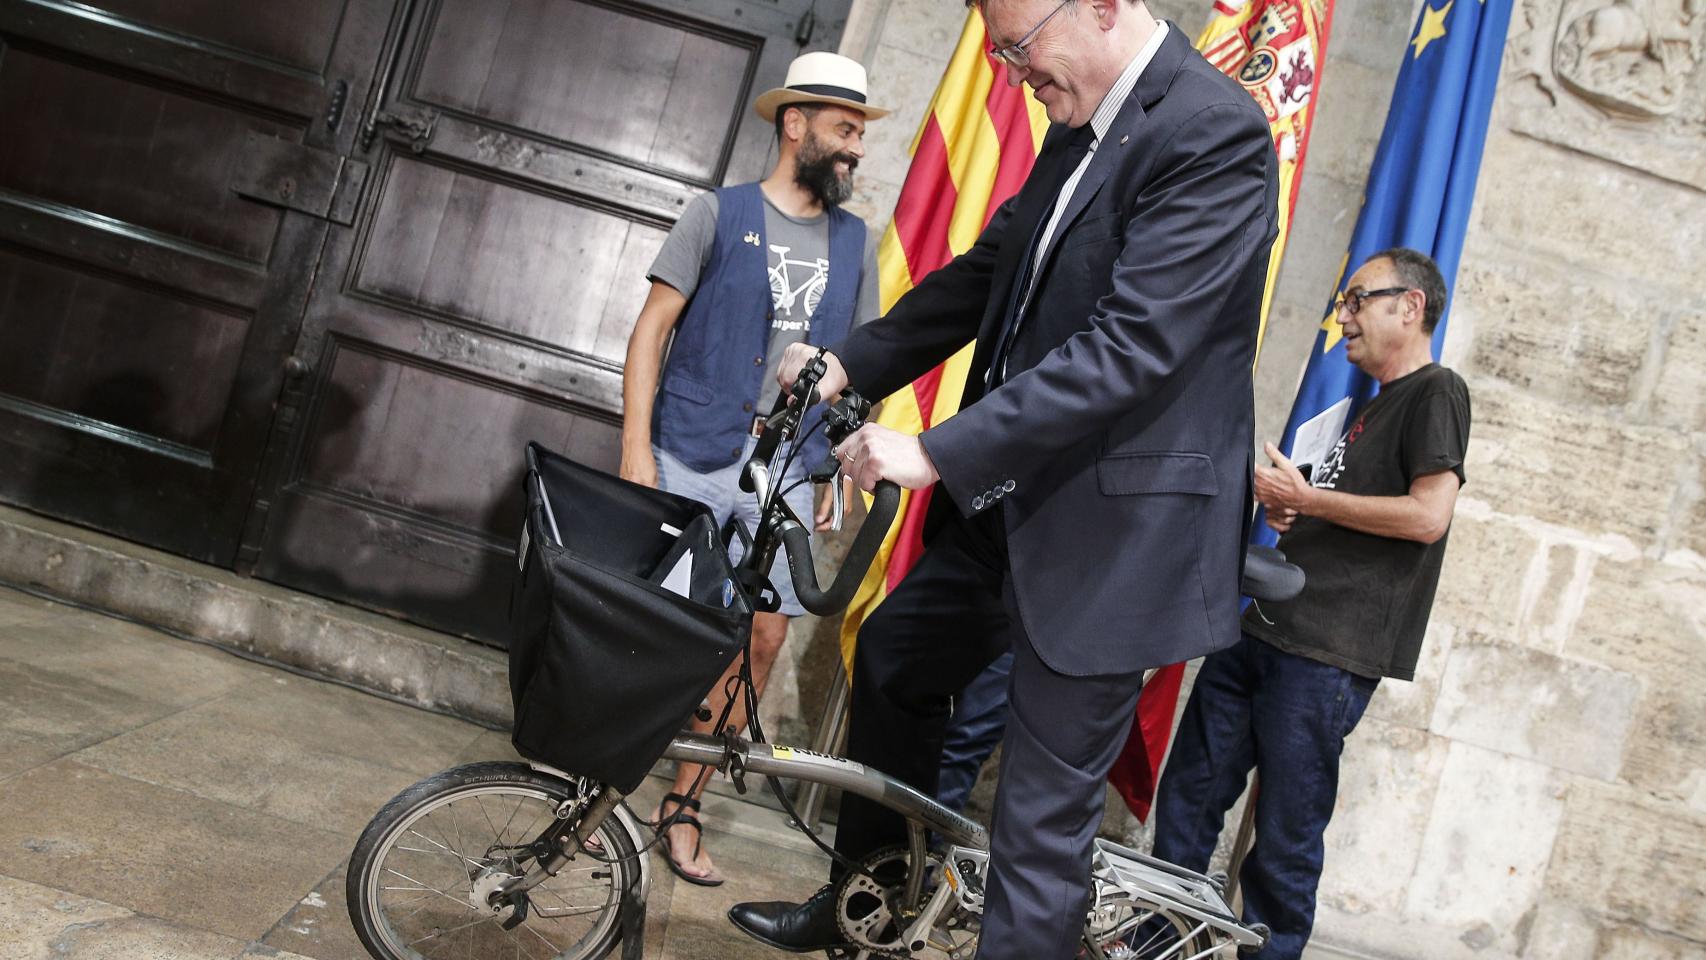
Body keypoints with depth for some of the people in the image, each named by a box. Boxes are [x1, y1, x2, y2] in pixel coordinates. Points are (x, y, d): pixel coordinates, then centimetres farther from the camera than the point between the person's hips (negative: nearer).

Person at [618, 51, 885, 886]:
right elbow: (652, 326, -3)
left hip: (787, 471, 4)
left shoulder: (854, 242, 10)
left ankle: (683, 802, 19)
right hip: (693, 457, -3)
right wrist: (636, 448, -10)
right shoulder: (719, 213, 0)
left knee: (764, 639, 3)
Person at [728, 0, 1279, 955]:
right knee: (893, 663, 24)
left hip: (1113, 528, -10)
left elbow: (1132, 346, -27)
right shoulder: (1080, 124, 8)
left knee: (1045, 817, -2)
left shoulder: (1216, 131, -19)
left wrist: (938, 451, -27)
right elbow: (988, 270, 13)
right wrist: (852, 361, 2)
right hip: (1015, 496, 10)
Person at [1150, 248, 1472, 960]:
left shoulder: (1436, 393, -3)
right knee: (1184, 803, 11)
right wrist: (1290, 513, 13)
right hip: (1258, 632, 9)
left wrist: (1306, 498, -10)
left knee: (1284, 846, 0)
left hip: (1325, 659, -9)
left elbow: (1427, 515, -16)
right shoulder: (1370, 408, 24)